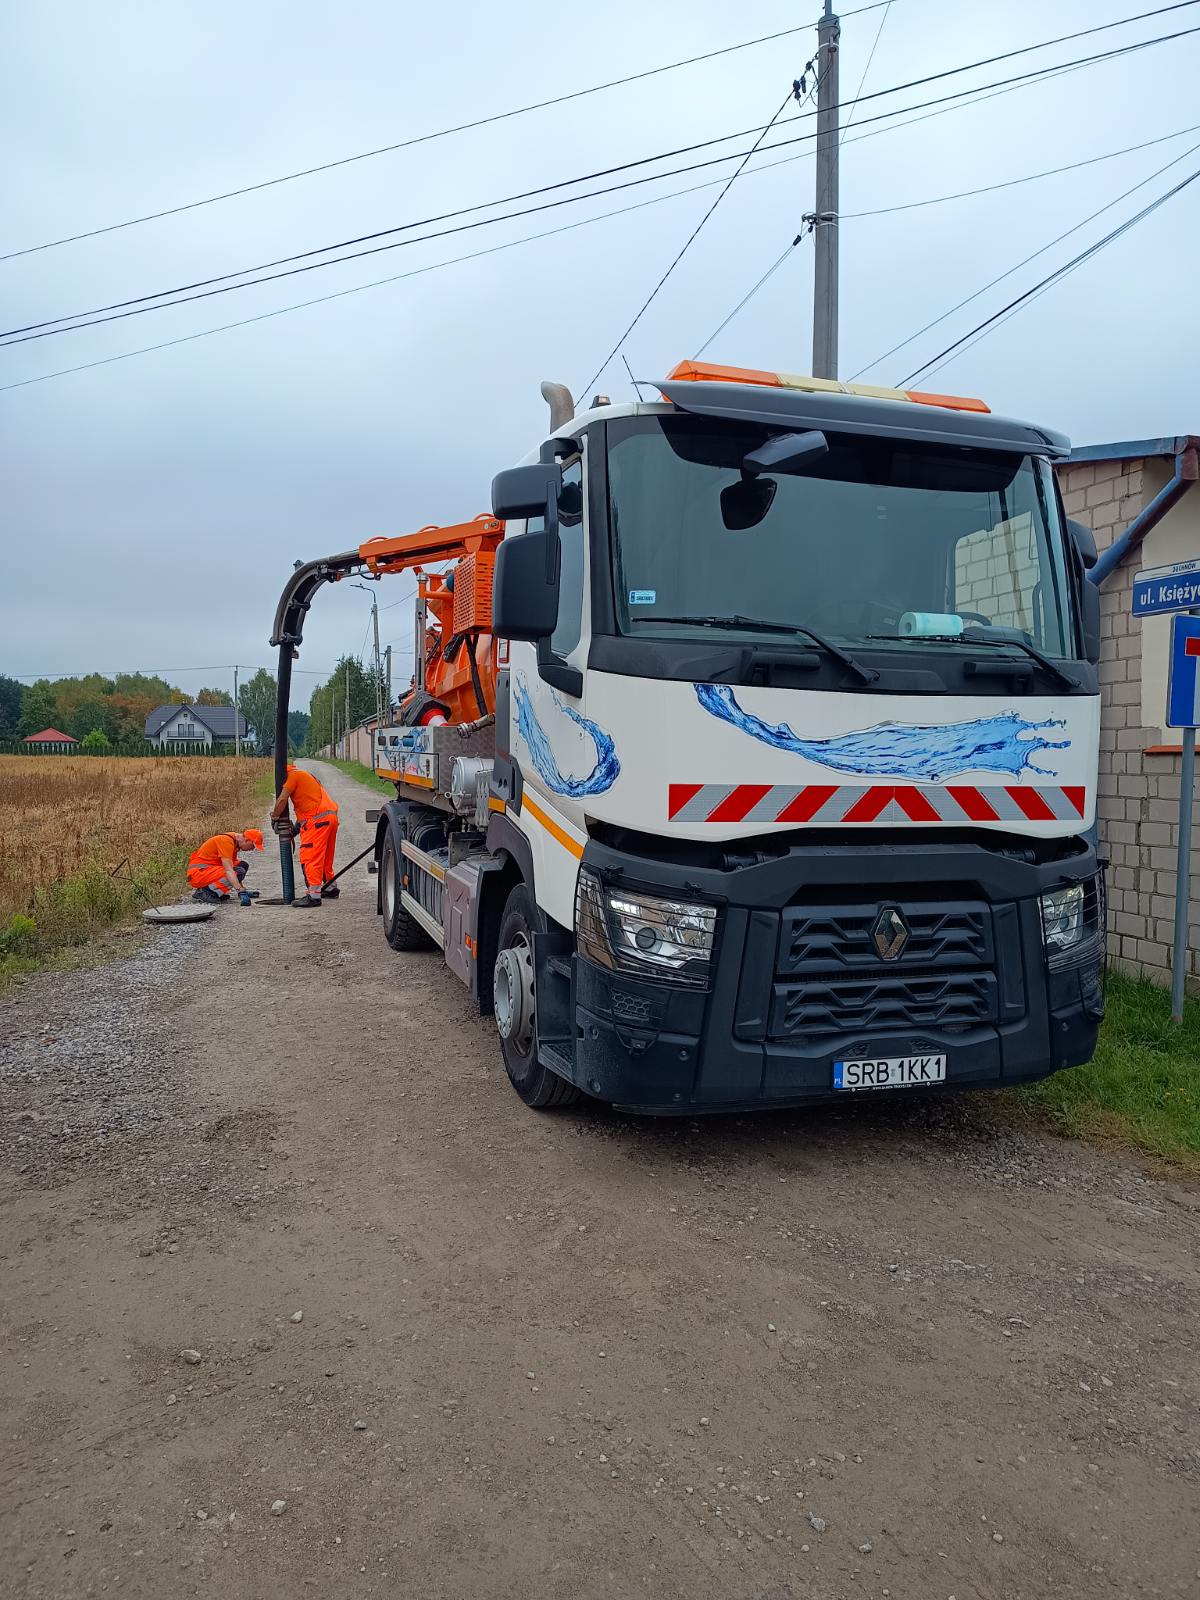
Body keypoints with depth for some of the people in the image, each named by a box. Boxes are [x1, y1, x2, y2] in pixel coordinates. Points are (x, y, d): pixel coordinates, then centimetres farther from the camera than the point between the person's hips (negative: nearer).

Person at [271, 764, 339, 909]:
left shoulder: (293, 775, 0)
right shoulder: (308, 776, 28)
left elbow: (282, 800, -10)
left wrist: (274, 817, 3)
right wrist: (299, 825, 21)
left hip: (317, 820, -9)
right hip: (331, 817, 10)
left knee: (310, 857, -9)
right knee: (325, 856, 21)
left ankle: (313, 895, -14)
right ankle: (330, 888, 32)